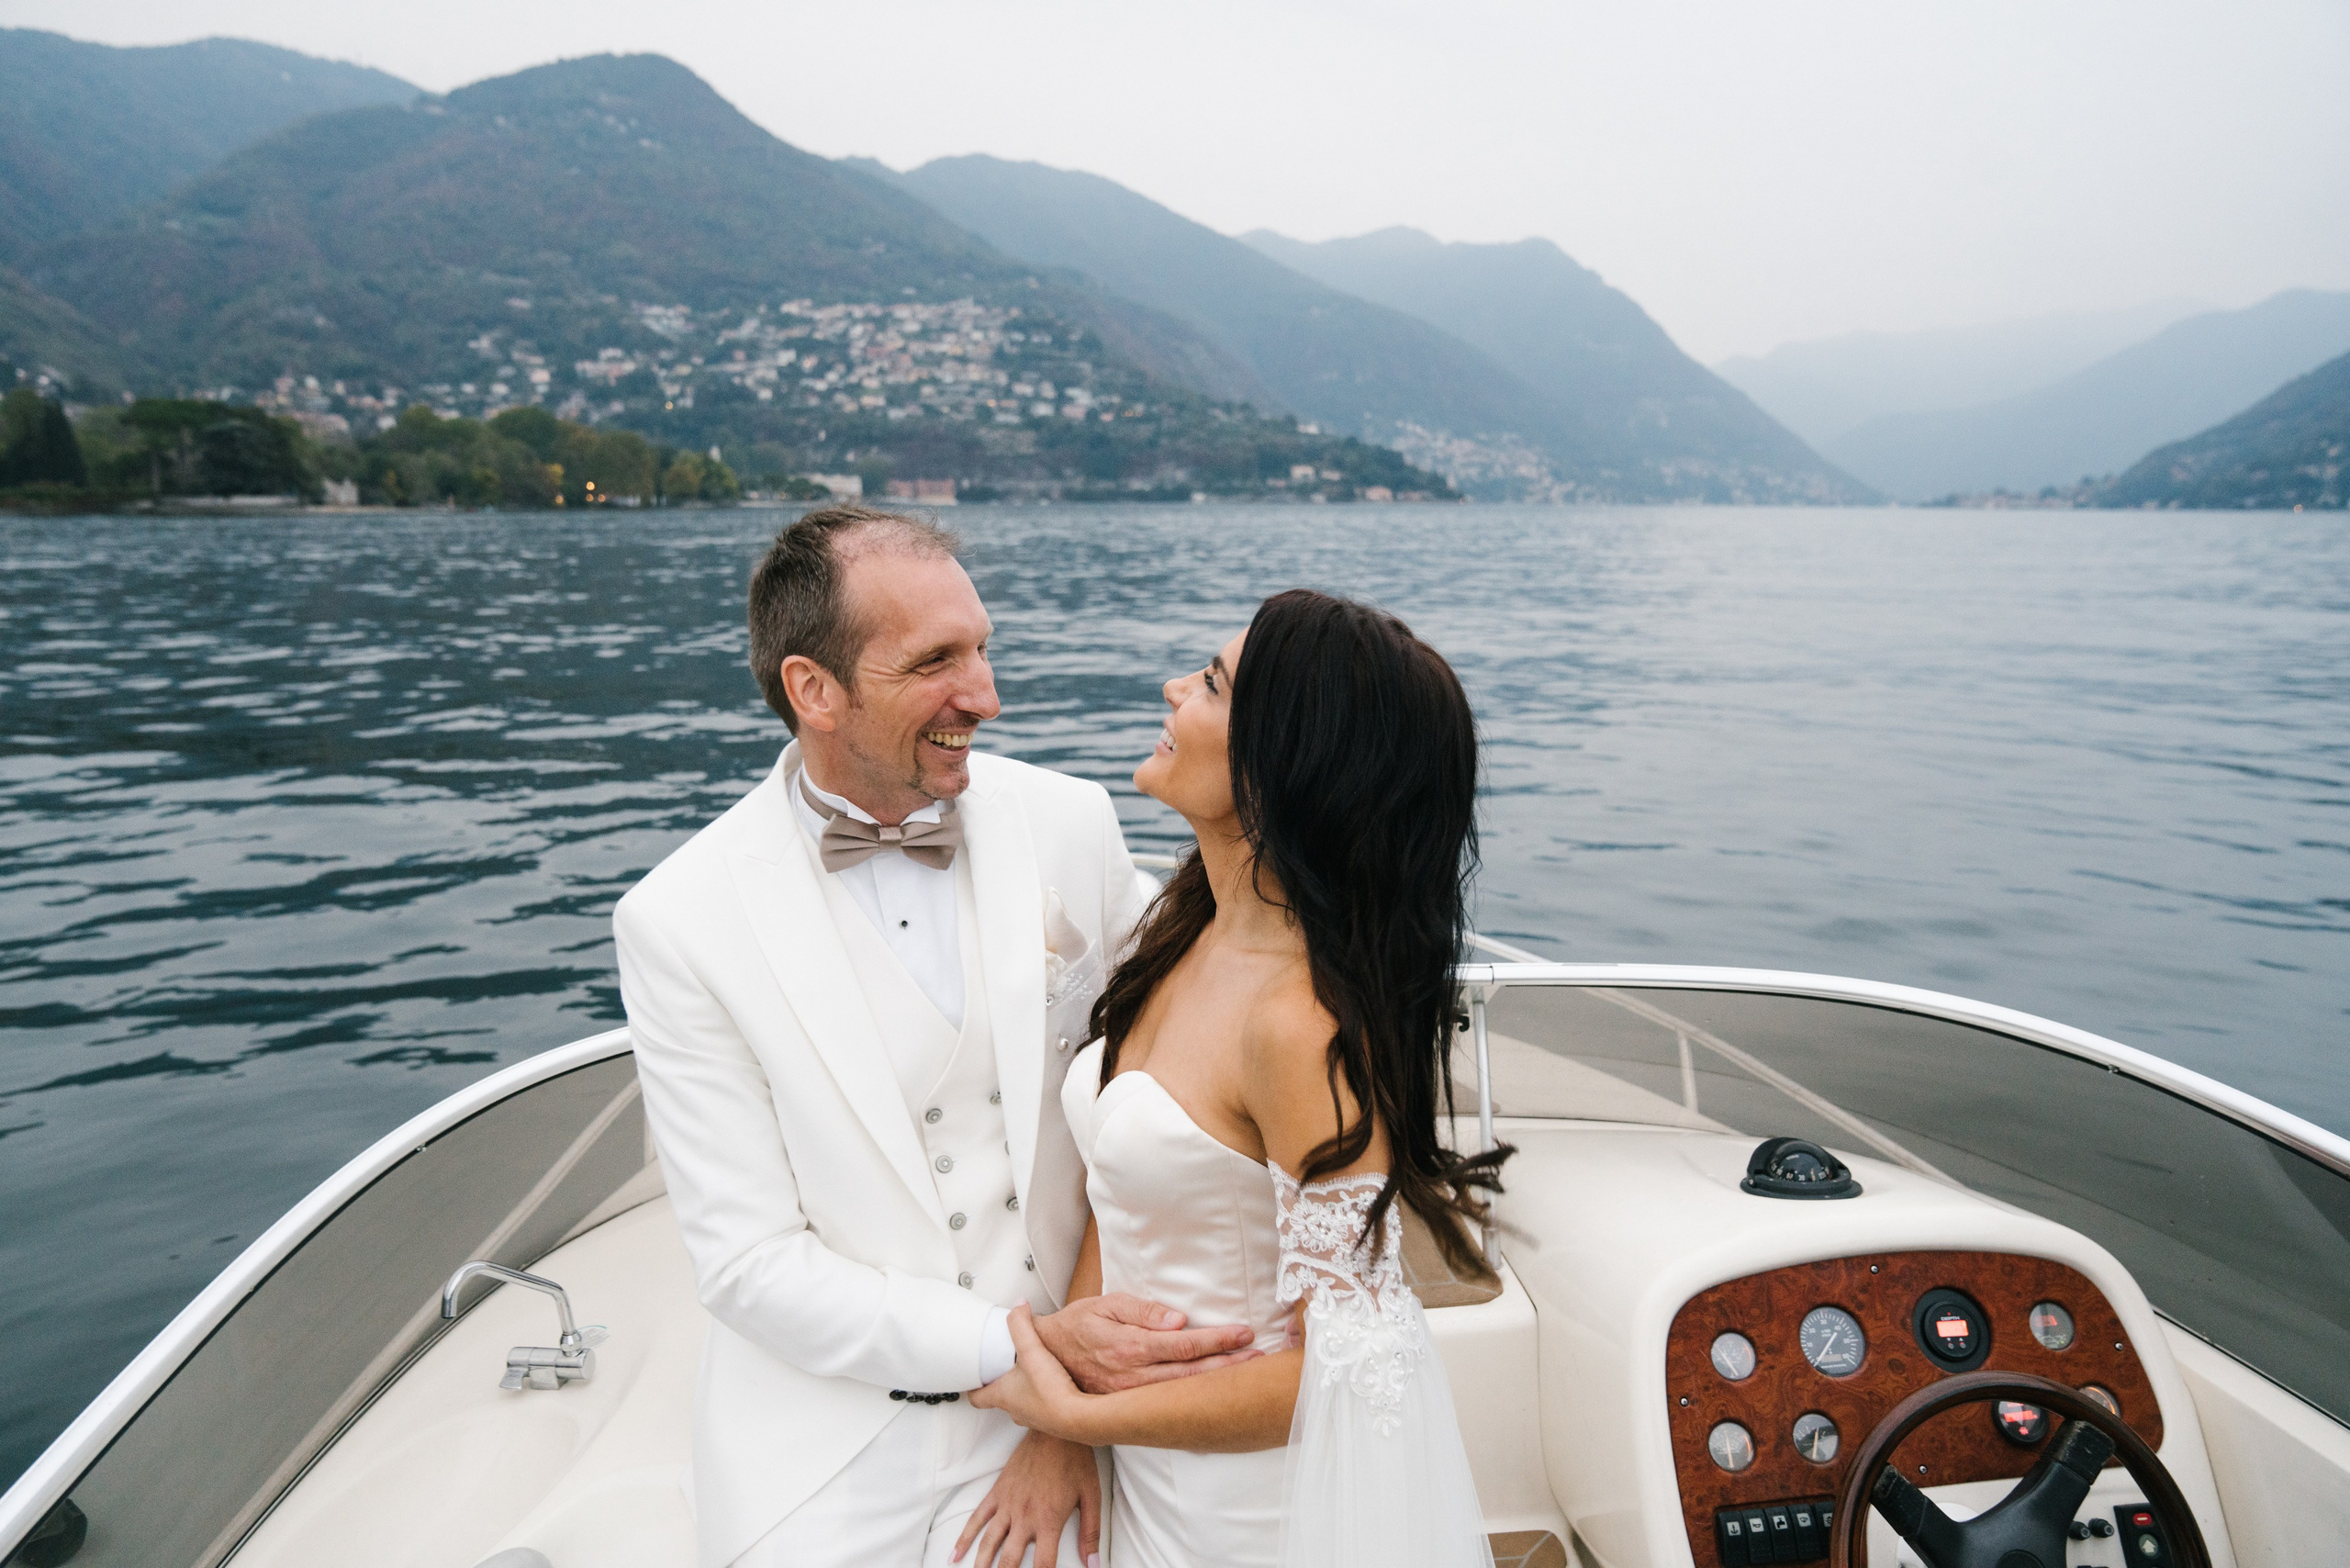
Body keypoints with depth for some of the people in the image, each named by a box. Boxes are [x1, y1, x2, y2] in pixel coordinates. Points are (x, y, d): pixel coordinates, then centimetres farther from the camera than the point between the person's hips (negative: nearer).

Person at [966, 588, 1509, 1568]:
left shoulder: (1303, 1025, -30)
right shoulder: (1188, 933, -5)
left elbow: (1345, 1366, -25)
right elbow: (1119, 1191, 1)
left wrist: (1073, 1414, -15)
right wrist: (1059, 1405, -8)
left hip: (1272, 1489, -7)